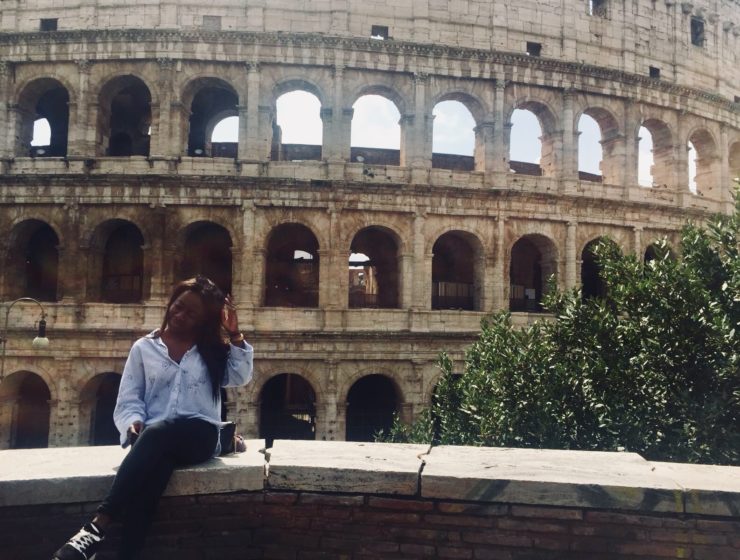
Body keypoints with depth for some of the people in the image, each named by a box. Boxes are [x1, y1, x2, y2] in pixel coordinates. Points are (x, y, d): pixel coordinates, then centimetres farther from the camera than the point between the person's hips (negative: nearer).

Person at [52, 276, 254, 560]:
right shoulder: (144, 348, 14)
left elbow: (241, 377, 2)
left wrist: (235, 335, -3)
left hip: (200, 436, 0)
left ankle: (99, 525, -42)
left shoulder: (213, 350, 17)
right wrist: (134, 424, -14)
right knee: (154, 462, -38)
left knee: (157, 433, -36)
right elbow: (128, 402, 8)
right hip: (155, 441, 1)